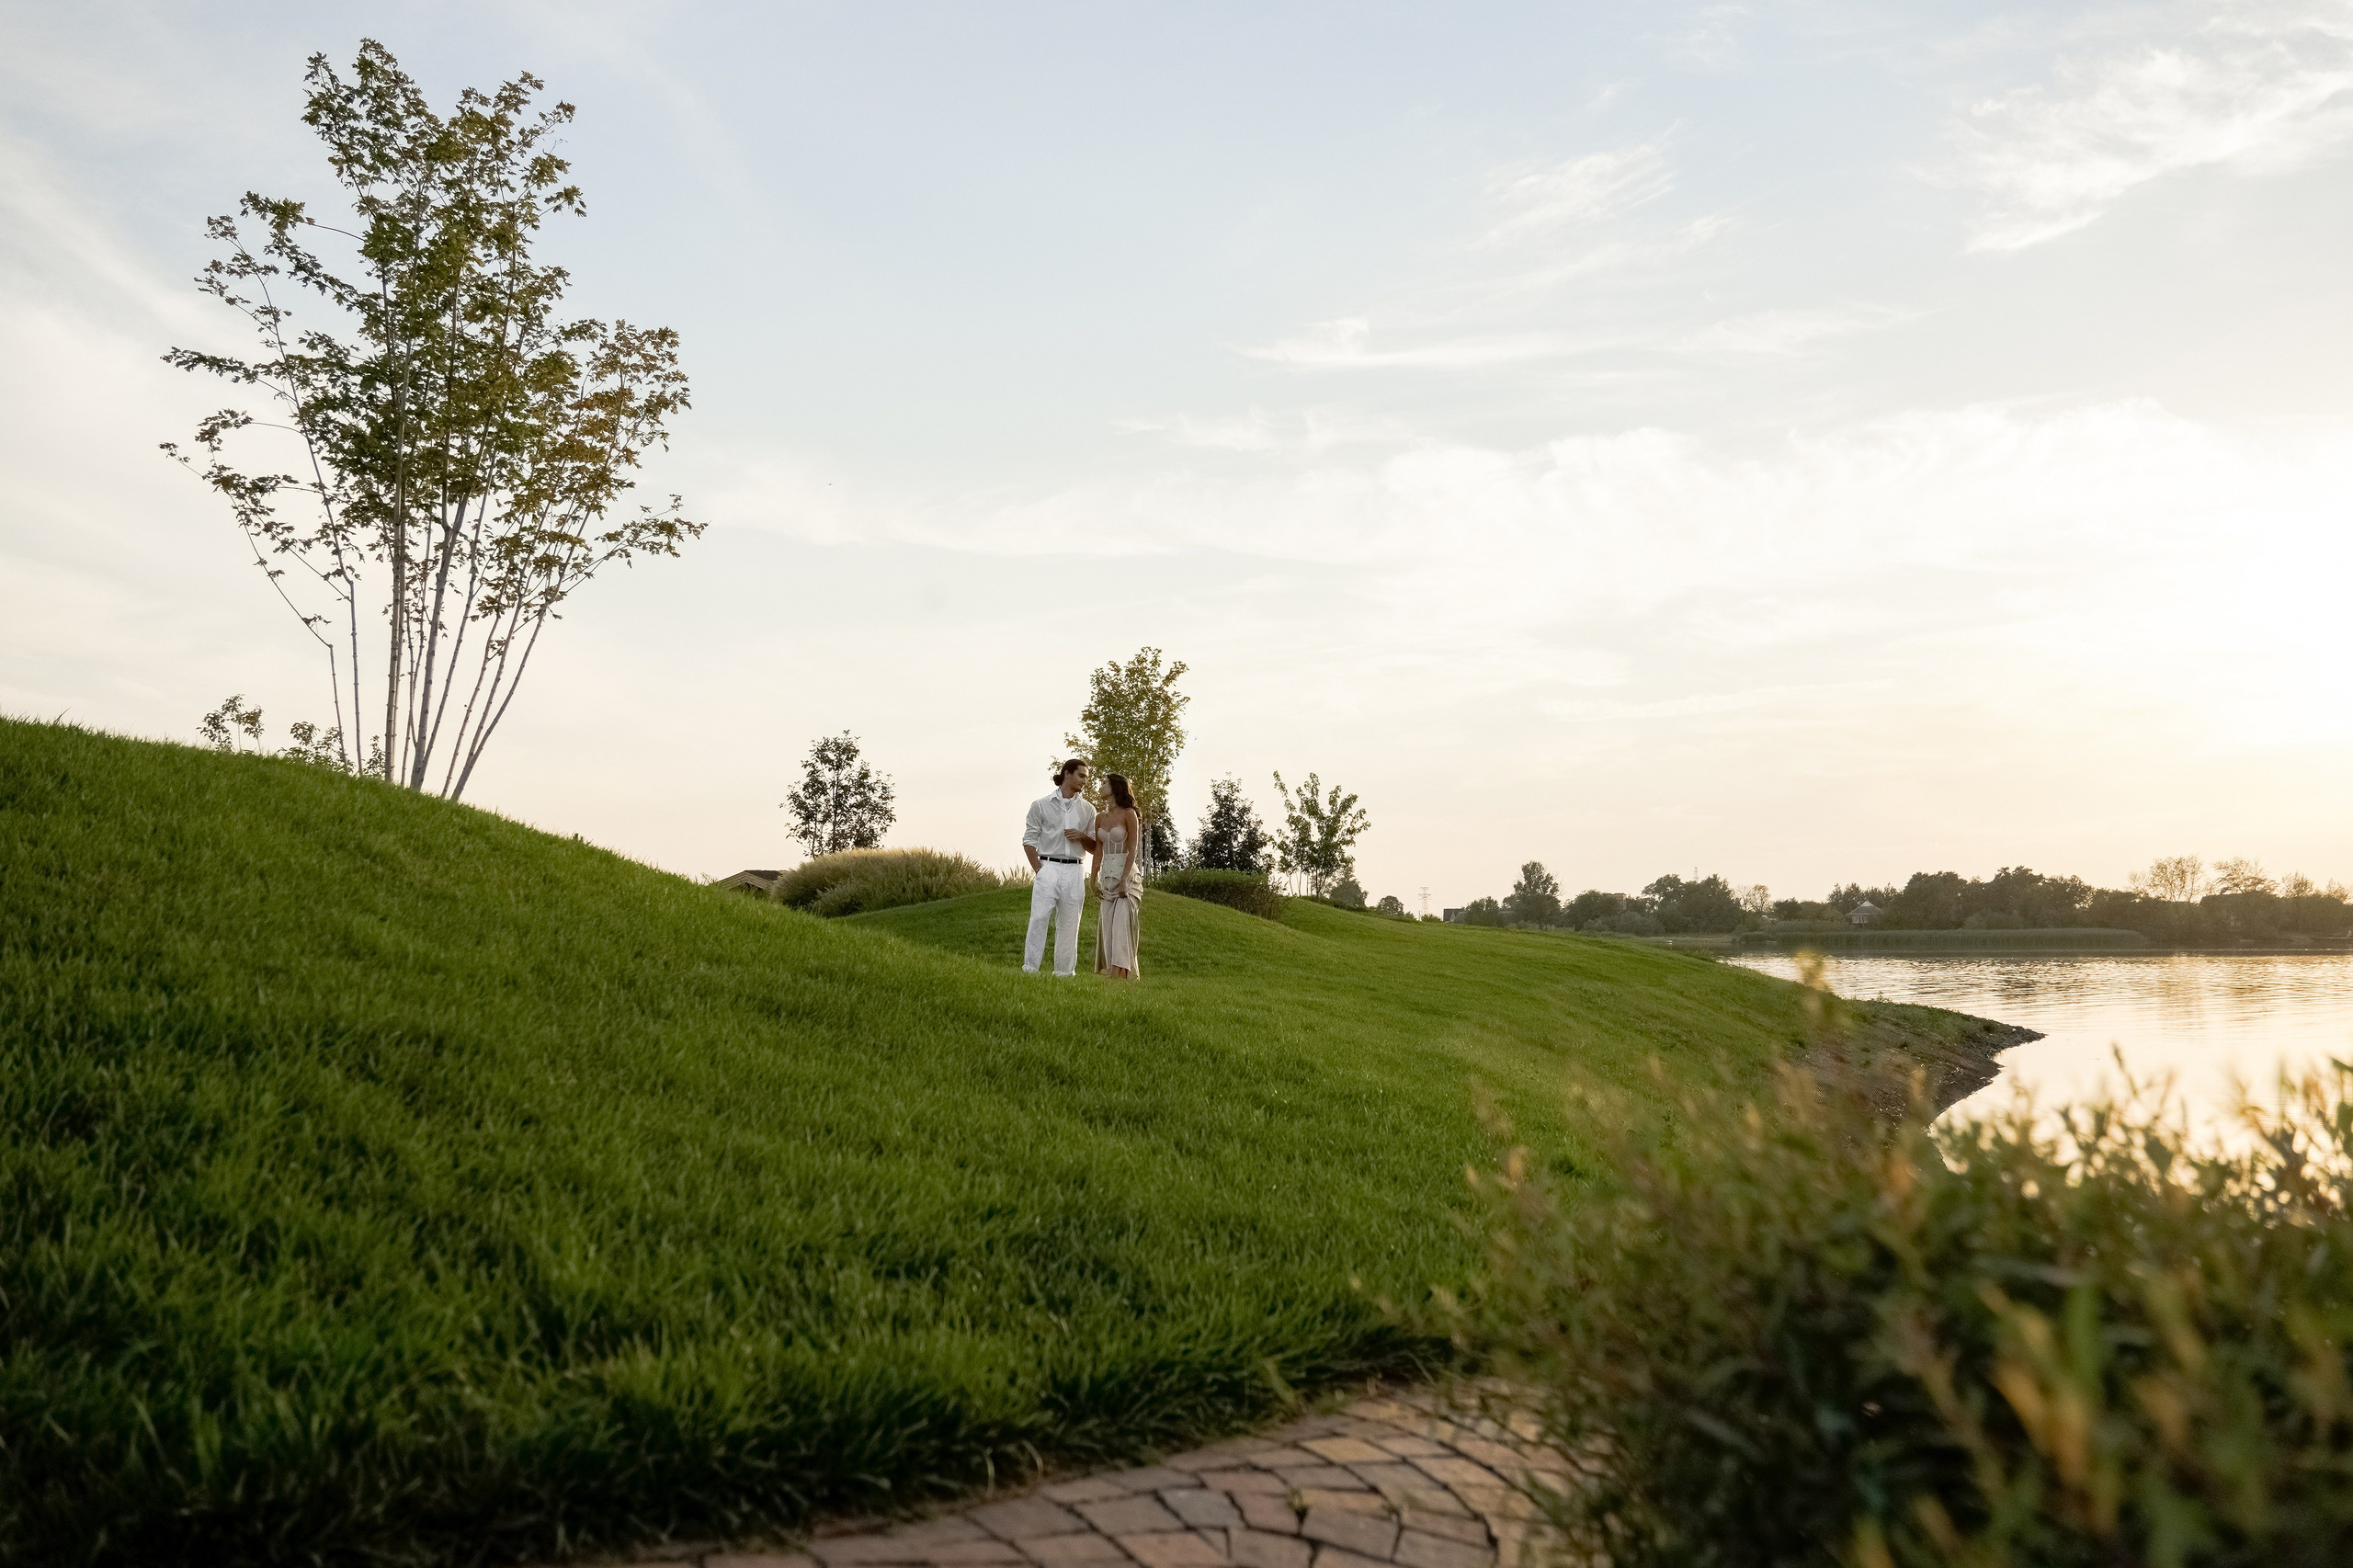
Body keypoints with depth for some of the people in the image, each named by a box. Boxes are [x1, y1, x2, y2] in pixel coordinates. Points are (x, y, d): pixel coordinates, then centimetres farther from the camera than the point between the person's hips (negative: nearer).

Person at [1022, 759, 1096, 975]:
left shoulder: (1088, 810, 13)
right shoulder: (1041, 805, 5)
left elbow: (1095, 846, 16)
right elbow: (1029, 840, 4)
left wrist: (1082, 837, -6)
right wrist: (1038, 869, -6)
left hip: (1075, 871, 3)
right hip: (1048, 867, -3)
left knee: (1068, 924, 4)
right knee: (1039, 918, -13)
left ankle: (1064, 972, 9)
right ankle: (1029, 968, -12)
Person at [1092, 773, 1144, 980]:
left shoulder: (1129, 814, -6)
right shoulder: (1100, 818, 12)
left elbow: (1133, 850, -11)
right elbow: (1098, 852, 14)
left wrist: (1124, 880, -17)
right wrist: (1094, 879, 8)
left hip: (1126, 873, -6)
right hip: (1107, 876, 6)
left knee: (1121, 922, -13)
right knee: (1107, 925, 2)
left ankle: (1120, 972, -18)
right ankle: (1109, 970, 3)